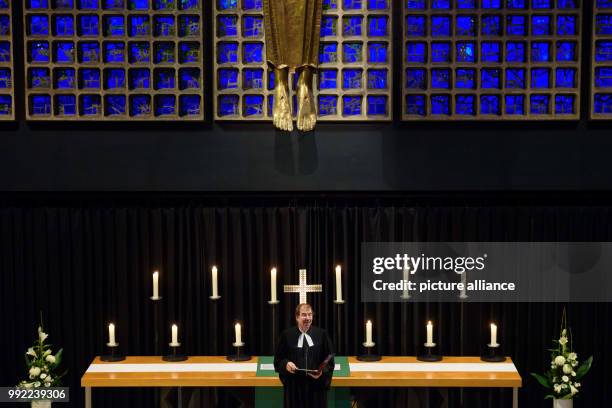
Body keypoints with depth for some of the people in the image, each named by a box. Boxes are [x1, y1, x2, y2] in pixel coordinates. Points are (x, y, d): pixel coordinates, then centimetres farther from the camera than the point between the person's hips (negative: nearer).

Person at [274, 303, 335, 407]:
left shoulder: (322, 334, 2)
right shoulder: (287, 335, 2)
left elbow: (329, 359, 5)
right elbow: (278, 359, 6)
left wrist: (323, 371, -13)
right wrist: (286, 364, -15)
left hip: (316, 384, 0)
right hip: (294, 386, 0)